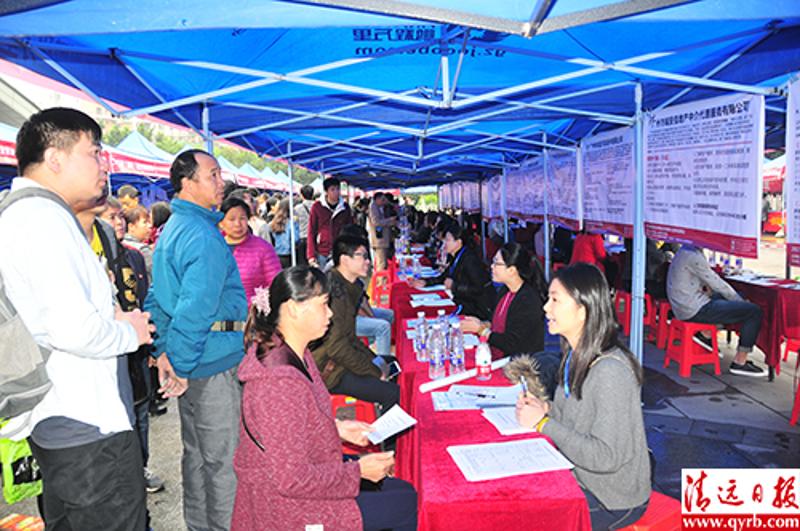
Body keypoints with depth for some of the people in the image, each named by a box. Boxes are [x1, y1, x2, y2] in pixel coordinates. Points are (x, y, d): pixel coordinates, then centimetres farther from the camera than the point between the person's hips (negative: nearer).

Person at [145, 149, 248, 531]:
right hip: (214, 362, -10)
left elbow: (156, 298, 14)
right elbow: (196, 309, -26)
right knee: (222, 459, 4)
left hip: (190, 361, 10)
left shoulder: (171, 229, 12)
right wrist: (182, 367, -21)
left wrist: (164, 351, 13)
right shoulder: (204, 235, -20)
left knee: (196, 451, 21)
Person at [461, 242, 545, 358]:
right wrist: (482, 324, 2)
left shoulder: (529, 300, -19)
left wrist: (481, 329, -11)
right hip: (495, 356, 8)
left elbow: (512, 345, -18)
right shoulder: (504, 290, 7)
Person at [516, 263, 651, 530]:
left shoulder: (610, 371, -28)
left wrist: (544, 423, -23)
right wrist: (546, 408, -5)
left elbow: (606, 457, -27)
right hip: (580, 478, 8)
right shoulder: (575, 356, 1)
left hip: (613, 500, -7)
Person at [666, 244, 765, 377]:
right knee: (754, 312, -8)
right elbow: (717, 284, -11)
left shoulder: (685, 252, 12)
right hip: (695, 310, -10)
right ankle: (739, 363, -1)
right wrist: (741, 301, 1)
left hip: (685, 305, 10)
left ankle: (705, 334, 21)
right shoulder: (693, 257, -18)